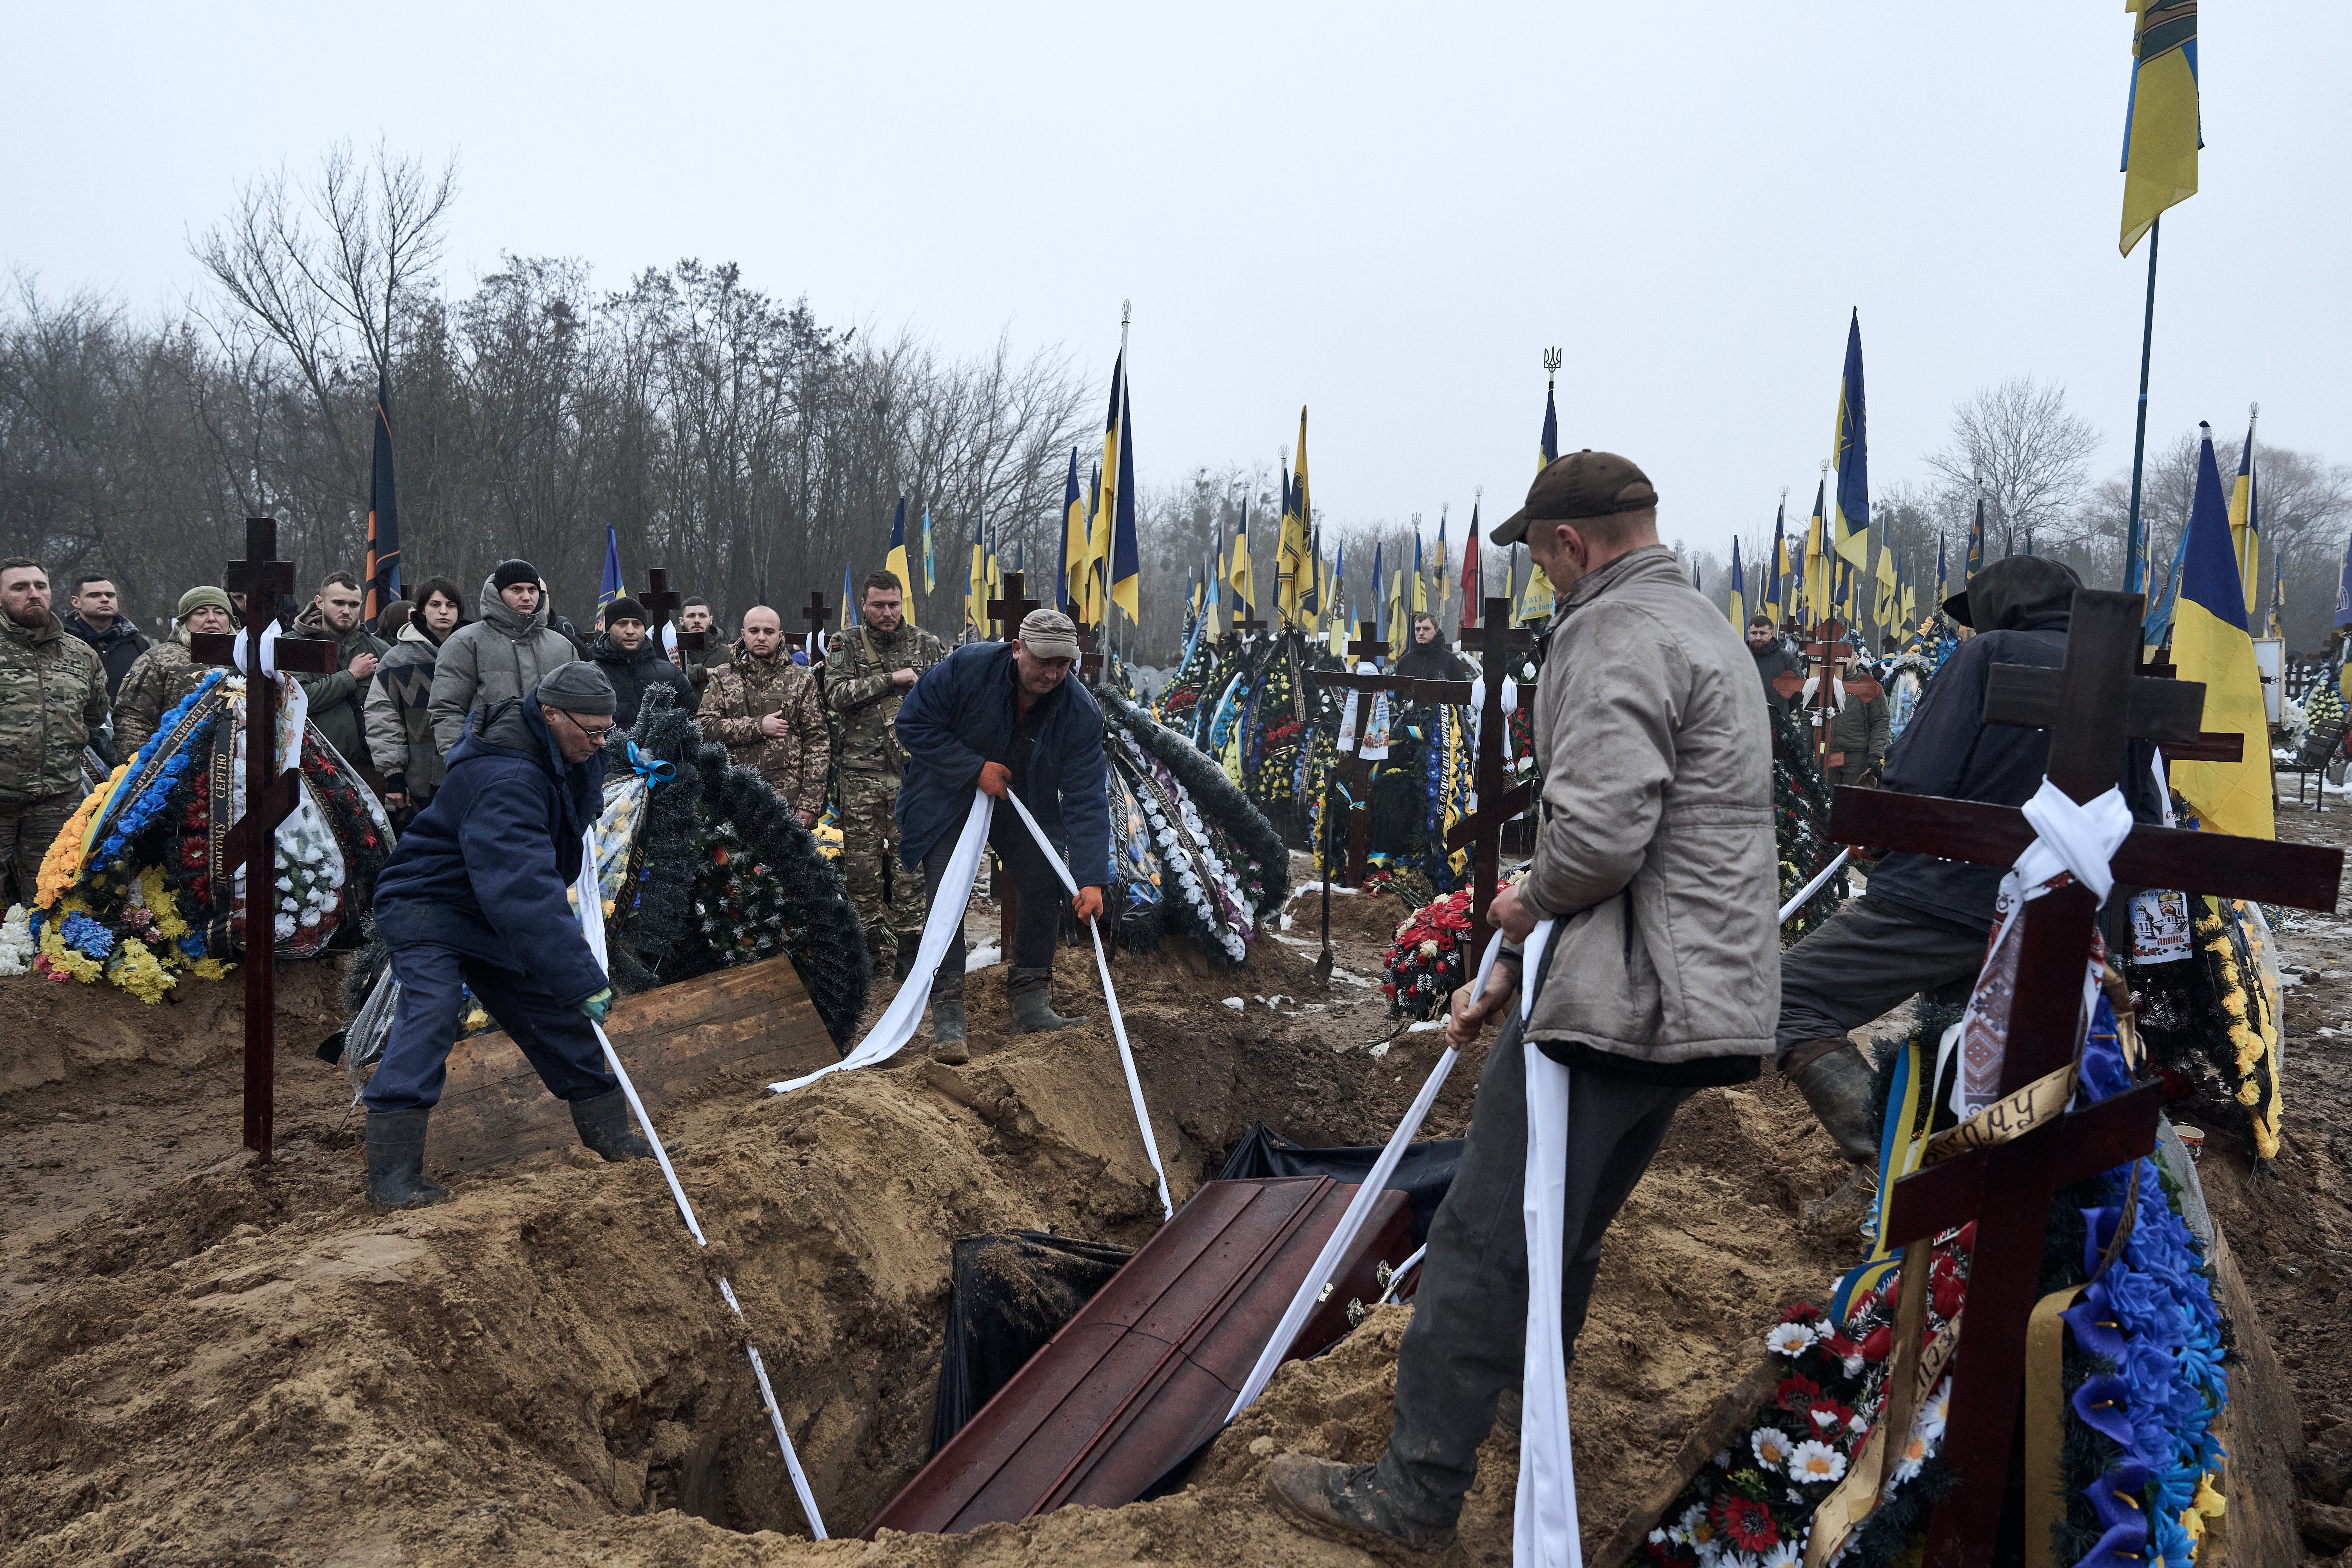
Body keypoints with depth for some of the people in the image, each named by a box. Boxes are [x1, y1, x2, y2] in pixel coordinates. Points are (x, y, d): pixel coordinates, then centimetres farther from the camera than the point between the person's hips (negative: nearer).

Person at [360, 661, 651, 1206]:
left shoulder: (566, 752, -3)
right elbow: (525, 892, -43)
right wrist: (582, 979, -44)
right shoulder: (504, 780, -35)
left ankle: (609, 1132, 21)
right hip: (427, 902, -9)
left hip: (495, 913, 9)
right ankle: (393, 1170, -24)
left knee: (553, 1010, 8)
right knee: (431, 1008, -26)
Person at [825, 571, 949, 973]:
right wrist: (892, 679, -13)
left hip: (913, 771, 0)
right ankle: (873, 943, 14)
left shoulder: (926, 644, 8)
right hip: (861, 772, 0)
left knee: (909, 858, -1)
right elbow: (836, 694, -10)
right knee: (861, 862, 2)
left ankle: (909, 947, 6)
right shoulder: (846, 645, 5)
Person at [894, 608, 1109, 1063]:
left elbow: (1086, 798, -25)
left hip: (1021, 803, 3)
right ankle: (947, 1021, -10)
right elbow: (913, 724, -19)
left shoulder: (1081, 712, -23)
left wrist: (1091, 879, -33)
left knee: (1046, 890, -4)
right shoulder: (967, 667, -28)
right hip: (947, 796, -3)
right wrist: (975, 768, -27)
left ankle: (1030, 1006, 11)